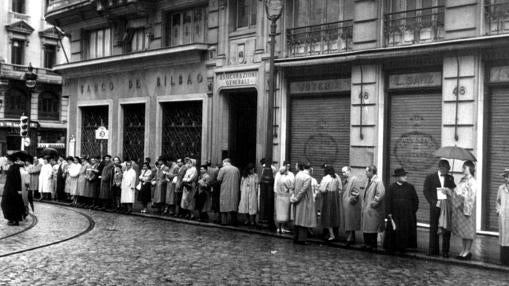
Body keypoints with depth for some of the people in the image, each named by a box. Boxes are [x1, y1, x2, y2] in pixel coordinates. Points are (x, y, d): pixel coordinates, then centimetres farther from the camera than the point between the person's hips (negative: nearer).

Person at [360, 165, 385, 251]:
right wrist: (362, 203, 12)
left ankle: (373, 246, 8)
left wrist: (373, 203, -20)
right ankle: (367, 244, 22)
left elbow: (381, 193, -25)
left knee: (372, 229, -1)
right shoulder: (368, 181, 14)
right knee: (365, 228, 13)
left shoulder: (378, 181, -15)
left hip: (372, 210, -9)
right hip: (365, 209, 9)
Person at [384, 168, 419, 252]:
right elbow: (388, 201, -1)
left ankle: (403, 247, 10)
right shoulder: (391, 187, 1)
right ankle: (393, 246, 10)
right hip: (395, 215, -2)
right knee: (395, 232, 2)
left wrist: (414, 211, 4)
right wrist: (388, 213, -7)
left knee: (406, 232, 2)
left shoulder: (410, 187, 6)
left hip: (408, 215, 2)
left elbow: (415, 200, 10)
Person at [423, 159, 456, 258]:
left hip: (447, 206, 2)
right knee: (433, 228, 2)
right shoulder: (430, 177, 5)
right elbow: (426, 191, 0)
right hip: (435, 206, -2)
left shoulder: (450, 178, 14)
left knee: (447, 228, 0)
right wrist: (433, 202, -9)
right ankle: (433, 250, 10)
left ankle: (445, 251, 6)